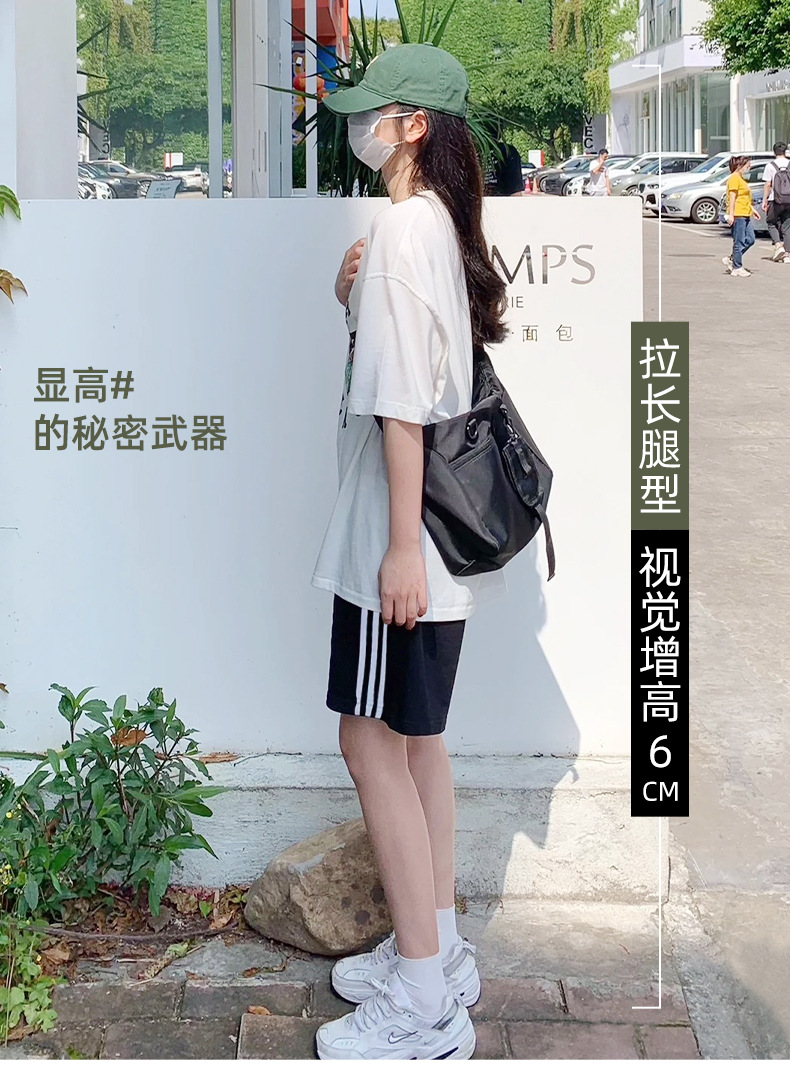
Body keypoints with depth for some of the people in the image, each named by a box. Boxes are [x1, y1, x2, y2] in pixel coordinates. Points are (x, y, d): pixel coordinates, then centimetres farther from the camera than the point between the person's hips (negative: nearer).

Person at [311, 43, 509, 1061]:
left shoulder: (402, 223, -17)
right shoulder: (441, 223, 13)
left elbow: (403, 401, -21)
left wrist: (401, 546, -22)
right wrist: (355, 303, 6)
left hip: (399, 538, -10)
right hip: (429, 534, 10)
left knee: (372, 742, -3)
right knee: (415, 737, 16)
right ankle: (437, 950, 28)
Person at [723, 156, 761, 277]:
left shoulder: (741, 178, 20)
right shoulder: (734, 178, -10)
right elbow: (732, 197, -17)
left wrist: (753, 209, 29)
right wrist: (730, 214, -21)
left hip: (745, 215, 10)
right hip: (737, 215, -10)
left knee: (750, 239, 7)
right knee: (739, 242, -5)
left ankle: (731, 259, 14)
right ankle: (737, 268, 1)